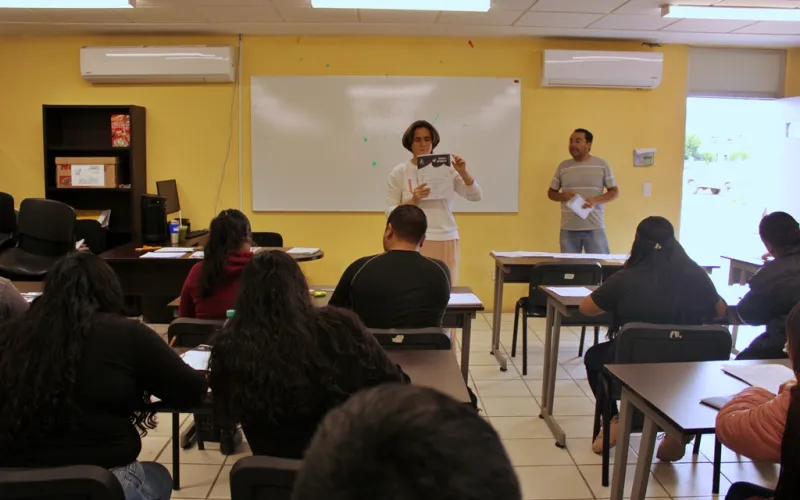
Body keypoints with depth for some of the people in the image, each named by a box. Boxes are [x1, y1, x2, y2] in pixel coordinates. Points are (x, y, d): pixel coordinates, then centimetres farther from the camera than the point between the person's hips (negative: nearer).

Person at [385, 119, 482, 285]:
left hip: (446, 241, 2)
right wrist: (413, 200, -17)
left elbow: (476, 196, 0)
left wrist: (463, 173, -14)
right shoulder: (399, 172, 2)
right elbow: (390, 212, -2)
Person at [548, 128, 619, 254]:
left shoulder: (601, 165, 3)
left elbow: (614, 192, 5)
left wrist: (596, 200, -13)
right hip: (568, 228, 2)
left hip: (594, 227, -2)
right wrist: (563, 196, -9)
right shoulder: (563, 166, 9)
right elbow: (551, 192, 14)